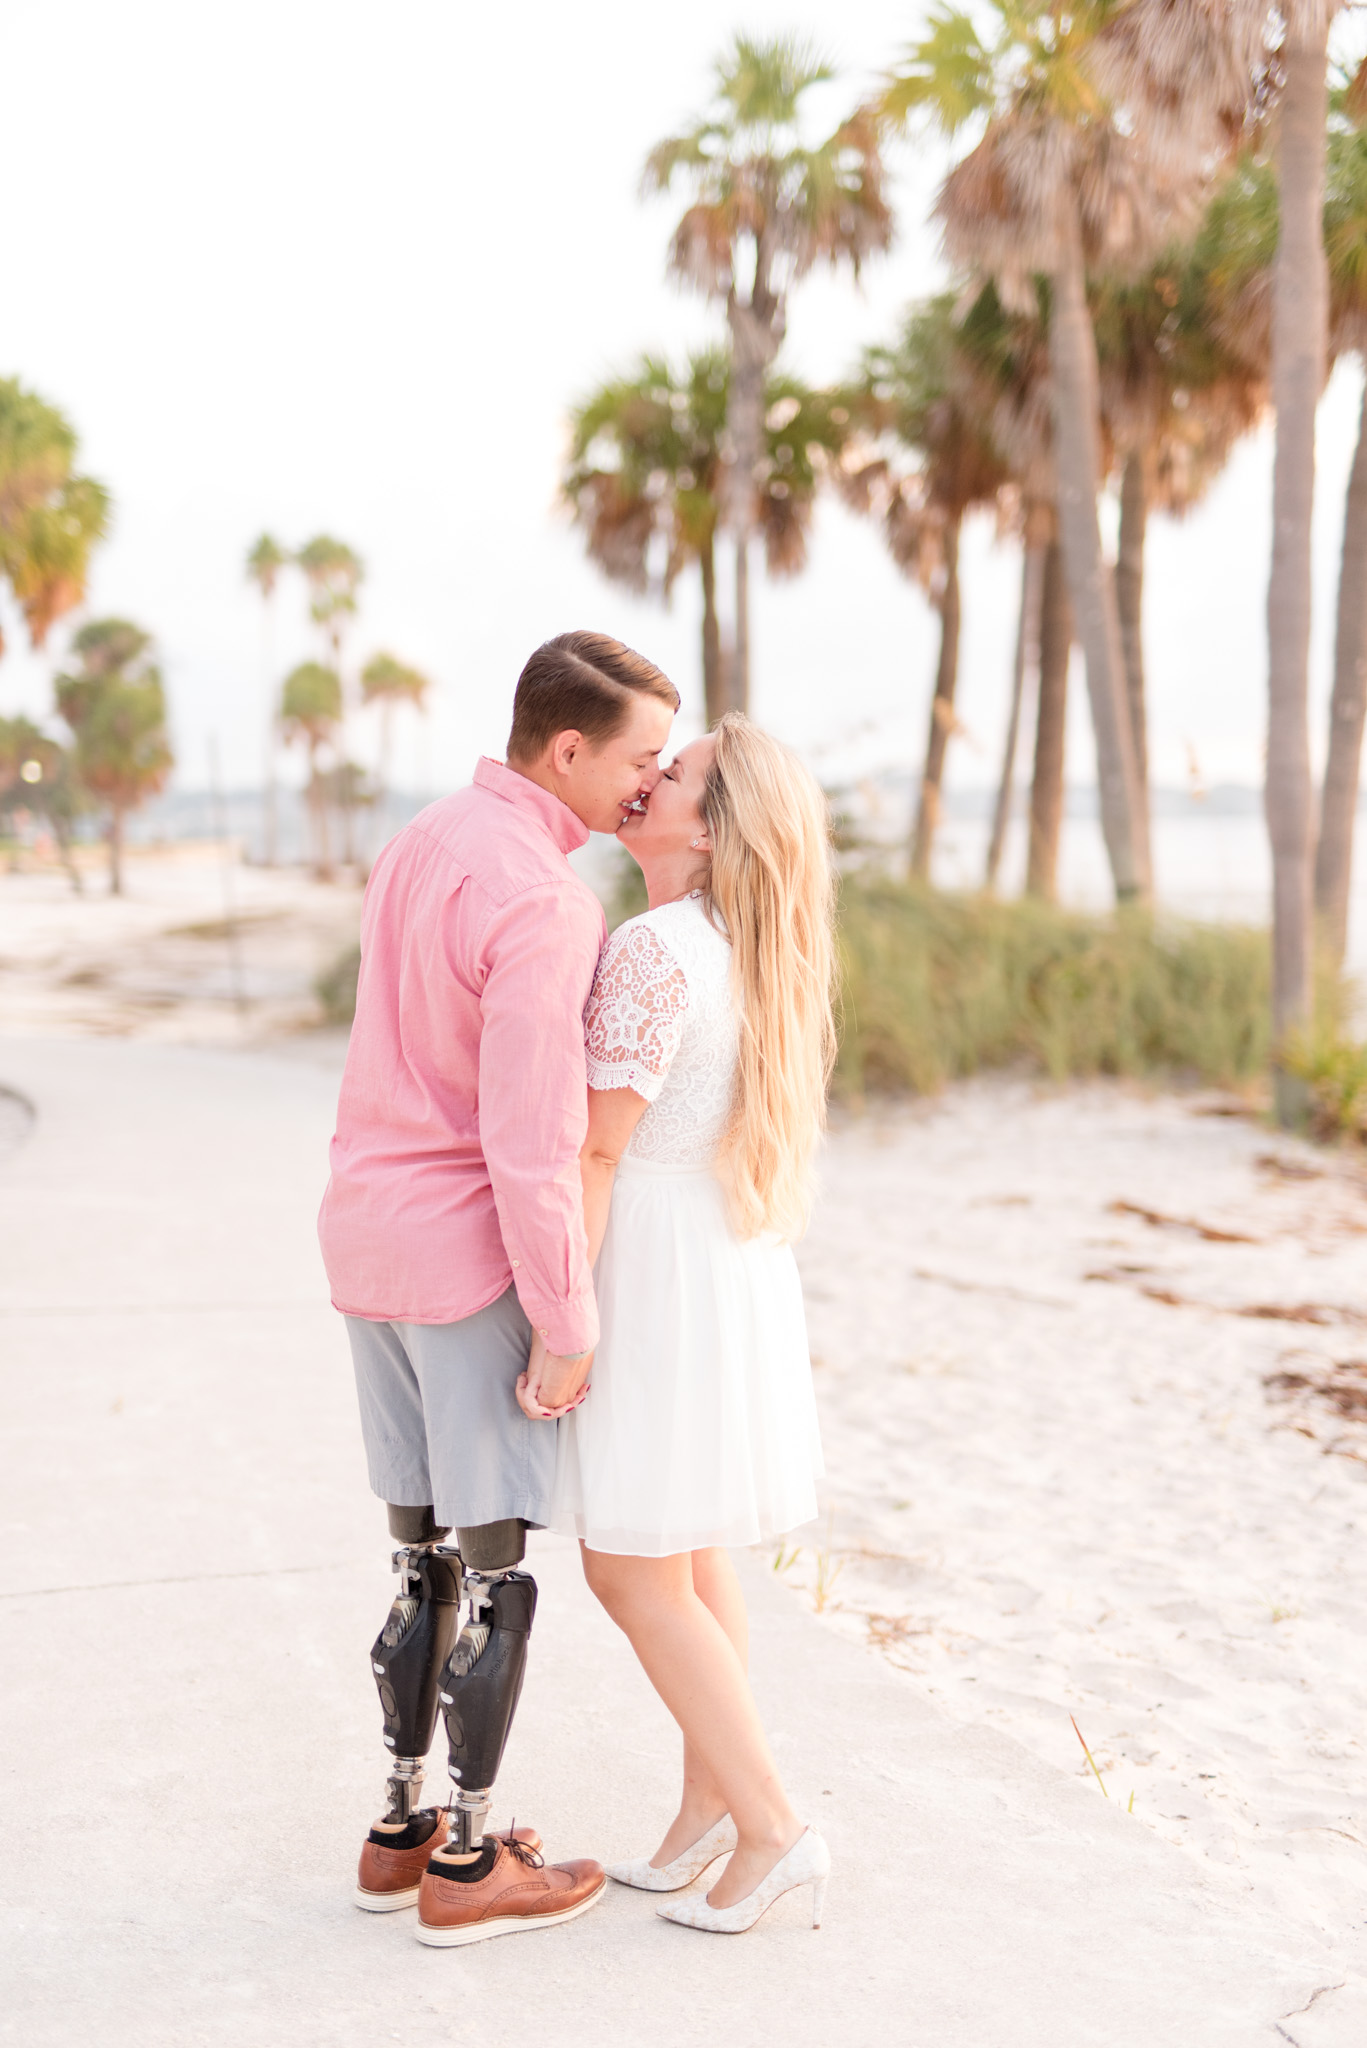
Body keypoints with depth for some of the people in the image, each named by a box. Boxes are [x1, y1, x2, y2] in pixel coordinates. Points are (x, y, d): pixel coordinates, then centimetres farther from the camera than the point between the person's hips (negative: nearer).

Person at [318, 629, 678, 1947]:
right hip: (477, 1259, -9)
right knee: (495, 1564, 3)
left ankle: (404, 1829, 25)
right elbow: (527, 1136, -25)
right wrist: (568, 1323, -17)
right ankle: (466, 1867, 12)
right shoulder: (541, 902, -22)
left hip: (373, 1246, 9)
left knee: (428, 1555, 16)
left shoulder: (422, 849, 9)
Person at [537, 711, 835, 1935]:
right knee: (686, 1555, 16)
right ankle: (708, 1810, 23)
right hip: (729, 1262, 9)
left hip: (655, 1271, -9)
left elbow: (596, 1152, -21)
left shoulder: (651, 953, -21)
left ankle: (772, 1830, 5)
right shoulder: (741, 952, 7)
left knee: (632, 1571, 1)